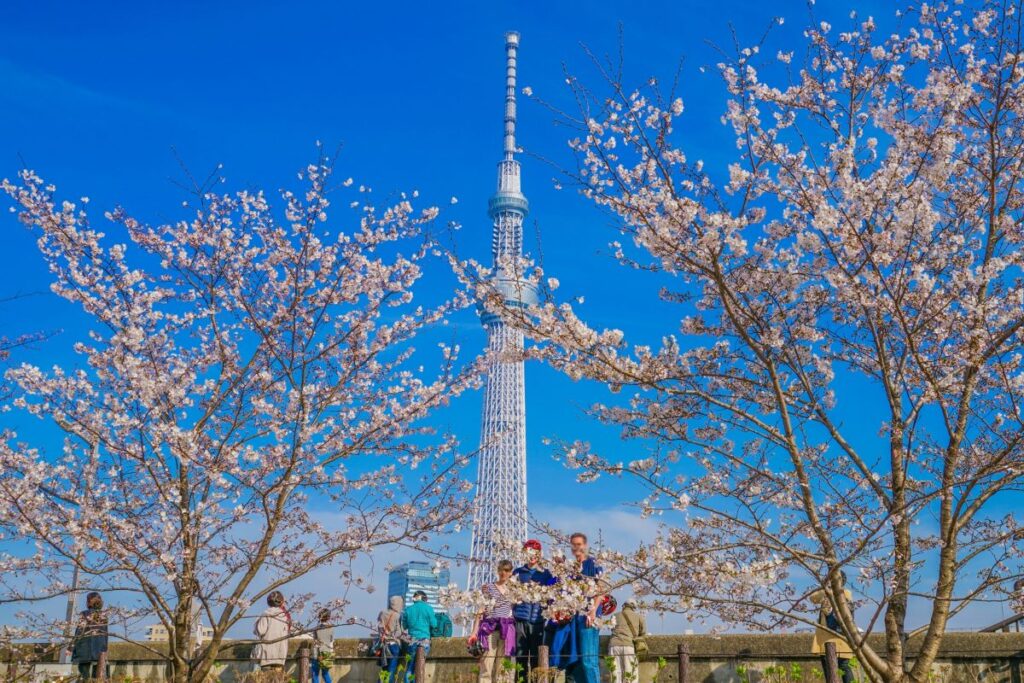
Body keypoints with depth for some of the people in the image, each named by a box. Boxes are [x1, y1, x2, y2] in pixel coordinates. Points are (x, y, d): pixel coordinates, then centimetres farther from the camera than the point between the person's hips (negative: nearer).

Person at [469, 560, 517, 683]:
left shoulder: (512, 591, 15)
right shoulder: (488, 588, 7)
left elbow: (514, 612, 16)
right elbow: (480, 611, 2)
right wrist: (474, 631, -7)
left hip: (506, 632, 3)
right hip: (490, 629, -3)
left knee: (501, 669, 1)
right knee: (486, 668, -10)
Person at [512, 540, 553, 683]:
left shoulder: (545, 574, 11)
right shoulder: (518, 572, 13)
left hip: (537, 619, 0)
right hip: (520, 618, 0)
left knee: (536, 655, -1)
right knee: (520, 655, -1)